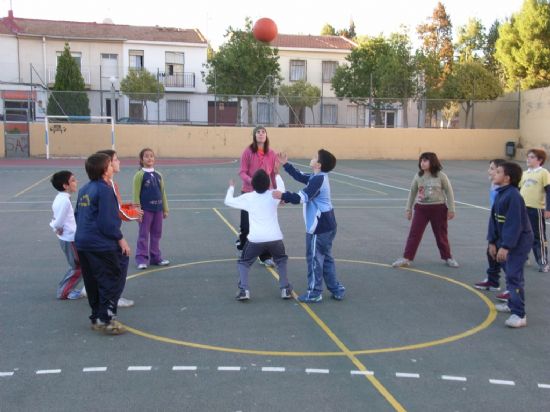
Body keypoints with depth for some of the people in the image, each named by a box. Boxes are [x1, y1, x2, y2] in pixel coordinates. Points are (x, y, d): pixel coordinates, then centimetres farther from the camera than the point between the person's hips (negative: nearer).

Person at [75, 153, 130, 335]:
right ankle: (106, 319, -3)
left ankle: (96, 318, 23)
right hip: (102, 245, -9)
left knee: (93, 282, 15)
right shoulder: (105, 190, -14)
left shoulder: (84, 190, 12)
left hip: (82, 243, 9)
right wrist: (121, 239, -10)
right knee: (113, 280, -1)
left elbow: (78, 215, 20)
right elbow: (107, 221, -18)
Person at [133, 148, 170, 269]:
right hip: (145, 209, -5)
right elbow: (136, 194, -8)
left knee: (156, 234, 11)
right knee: (143, 234, 1)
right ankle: (141, 258, 7)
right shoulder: (140, 175, -5)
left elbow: (163, 193, 11)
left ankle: (155, 257, 21)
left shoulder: (158, 175, 8)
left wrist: (165, 209, 10)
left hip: (158, 209, 5)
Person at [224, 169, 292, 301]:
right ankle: (285, 289, 18)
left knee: (243, 262, 20)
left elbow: (228, 201, 19)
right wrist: (277, 175, 46)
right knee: (281, 260, 29)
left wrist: (231, 187, 36)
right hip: (275, 238, 1)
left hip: (255, 239, -1)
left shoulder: (248, 197, 4)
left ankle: (244, 290, 2)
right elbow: (281, 187, 30)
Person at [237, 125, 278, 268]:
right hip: (249, 192, -2)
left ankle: (265, 256, 9)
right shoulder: (248, 152, -7)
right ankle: (242, 246, 38)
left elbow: (274, 174, 7)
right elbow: (242, 172, -9)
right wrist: (250, 181, -29)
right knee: (247, 223, 9)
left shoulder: (272, 154, 1)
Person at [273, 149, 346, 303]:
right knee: (326, 258, 18)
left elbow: (302, 197, -27)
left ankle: (314, 293, 10)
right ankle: (337, 290, 23)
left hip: (319, 226, -10)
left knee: (314, 259, 1)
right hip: (326, 224, 10)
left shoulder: (318, 180, -19)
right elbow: (299, 176, 21)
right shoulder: (318, 177, 11)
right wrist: (286, 164, 18)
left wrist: (283, 196, -28)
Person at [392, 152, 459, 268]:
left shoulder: (441, 176, -7)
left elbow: (449, 192, -1)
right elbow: (412, 192, 10)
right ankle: (406, 258, 3)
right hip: (421, 208, 2)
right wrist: (408, 209, 10)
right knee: (414, 233, -2)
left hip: (438, 208, -2)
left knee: (441, 235, 10)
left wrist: (451, 209, -2)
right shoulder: (418, 176, 0)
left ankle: (448, 258, 28)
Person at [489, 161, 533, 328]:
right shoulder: (500, 194, 6)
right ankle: (513, 304, 36)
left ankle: (519, 315, -10)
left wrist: (505, 246, -25)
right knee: (509, 272, 20)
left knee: (513, 276, -13)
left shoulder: (513, 196, -23)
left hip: (519, 241, -10)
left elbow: (515, 224, -25)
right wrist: (492, 242, 7)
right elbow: (494, 219, 9)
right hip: (506, 239, 10)